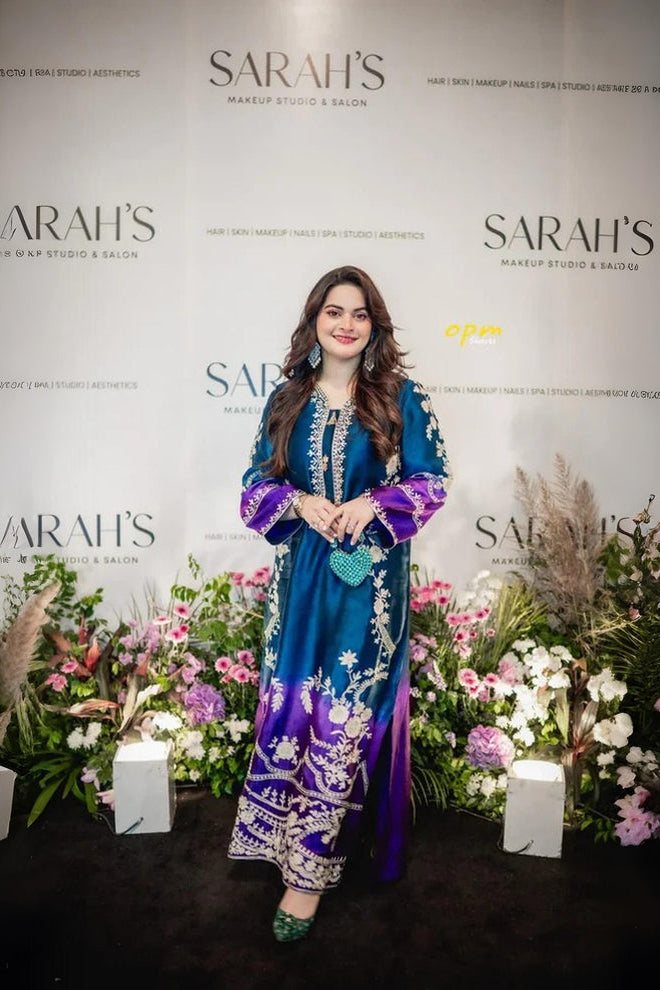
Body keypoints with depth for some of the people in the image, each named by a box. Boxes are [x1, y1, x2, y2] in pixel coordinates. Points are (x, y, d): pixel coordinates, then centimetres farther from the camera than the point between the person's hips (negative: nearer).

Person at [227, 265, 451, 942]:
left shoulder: (400, 397, 0)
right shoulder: (287, 401, 7)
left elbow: (431, 480, 0)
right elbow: (257, 484, 9)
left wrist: (373, 503, -16)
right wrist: (300, 503, -11)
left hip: (372, 581, -3)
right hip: (301, 575, 3)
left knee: (345, 716, -2)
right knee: (288, 706, 8)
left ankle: (309, 871, 13)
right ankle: (301, 842, 32)